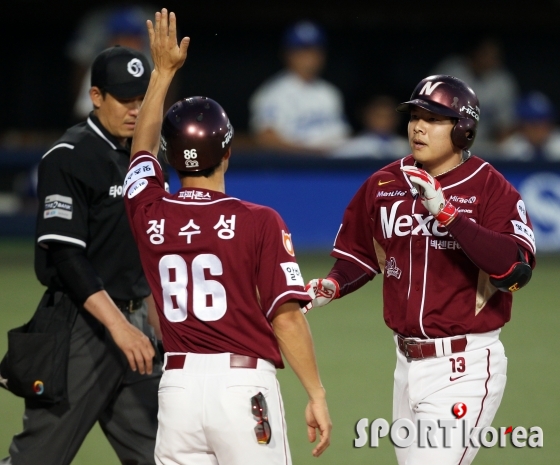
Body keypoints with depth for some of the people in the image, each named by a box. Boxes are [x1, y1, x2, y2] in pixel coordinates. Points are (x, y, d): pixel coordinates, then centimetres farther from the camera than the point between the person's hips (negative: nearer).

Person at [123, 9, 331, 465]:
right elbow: (286, 316, -9)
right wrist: (316, 396, -3)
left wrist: (163, 71, 34)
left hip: (178, 387, 4)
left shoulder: (148, 214, 5)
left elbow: (143, 146, 26)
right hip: (244, 387, -4)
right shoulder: (259, 222, -7)